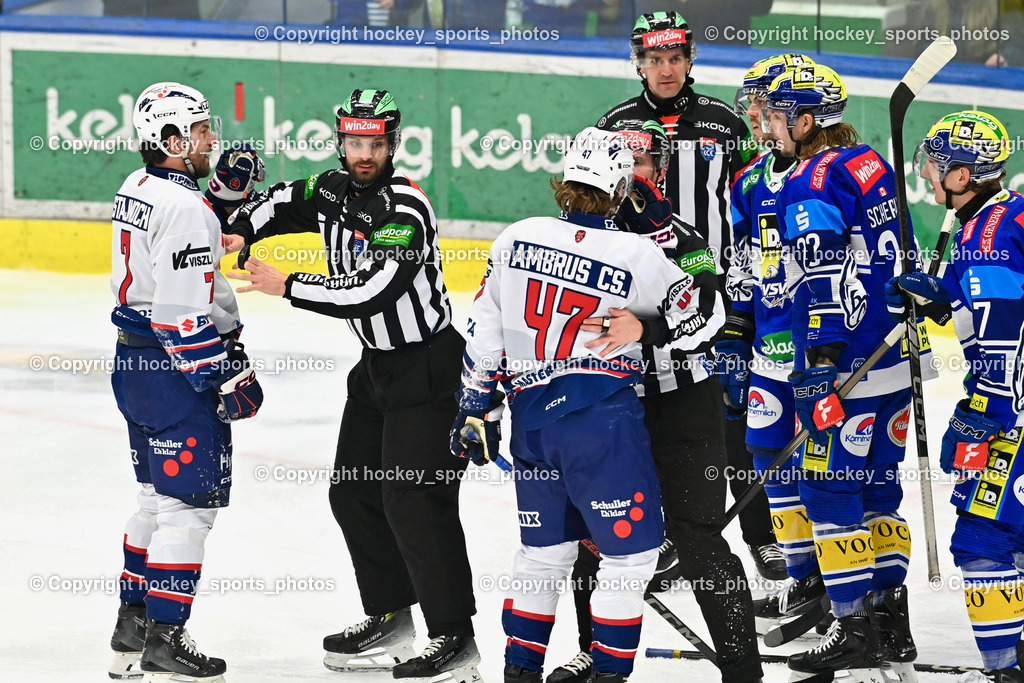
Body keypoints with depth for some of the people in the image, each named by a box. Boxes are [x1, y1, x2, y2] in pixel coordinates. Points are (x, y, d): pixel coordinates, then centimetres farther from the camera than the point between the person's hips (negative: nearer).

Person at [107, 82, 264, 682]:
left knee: (159, 495, 20)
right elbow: (187, 312, -24)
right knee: (189, 501, -4)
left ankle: (133, 622, 25)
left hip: (135, 359, 10)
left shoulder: (137, 189, 9)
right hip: (176, 364, -10)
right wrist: (227, 382, -19)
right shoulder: (185, 210, -21)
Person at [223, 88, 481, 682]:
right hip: (377, 365, 9)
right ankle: (391, 618, 26)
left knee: (413, 500, -14)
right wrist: (242, 231, 2)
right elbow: (281, 203, 23)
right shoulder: (332, 191, 3)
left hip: (428, 366, -9)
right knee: (354, 493, 13)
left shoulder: (406, 208, -23)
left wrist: (287, 287, -25)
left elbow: (371, 293, -31)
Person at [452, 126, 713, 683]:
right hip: (603, 418, -5)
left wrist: (475, 408, 18)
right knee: (630, 551, 4)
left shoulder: (517, 239, 3)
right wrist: (645, 328, 19)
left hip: (530, 417, 5)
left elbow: (484, 334, 9)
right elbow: (700, 317, 3)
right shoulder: (637, 256, -8)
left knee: (544, 550, 20)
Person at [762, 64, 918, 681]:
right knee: (877, 486, 15)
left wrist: (823, 363, -24)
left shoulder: (813, 182, -14)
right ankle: (893, 624, 19)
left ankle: (855, 630, -4)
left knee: (830, 488, -3)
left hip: (848, 371, -9)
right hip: (894, 361, 9)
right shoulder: (871, 166, 14)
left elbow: (826, 272, -22)